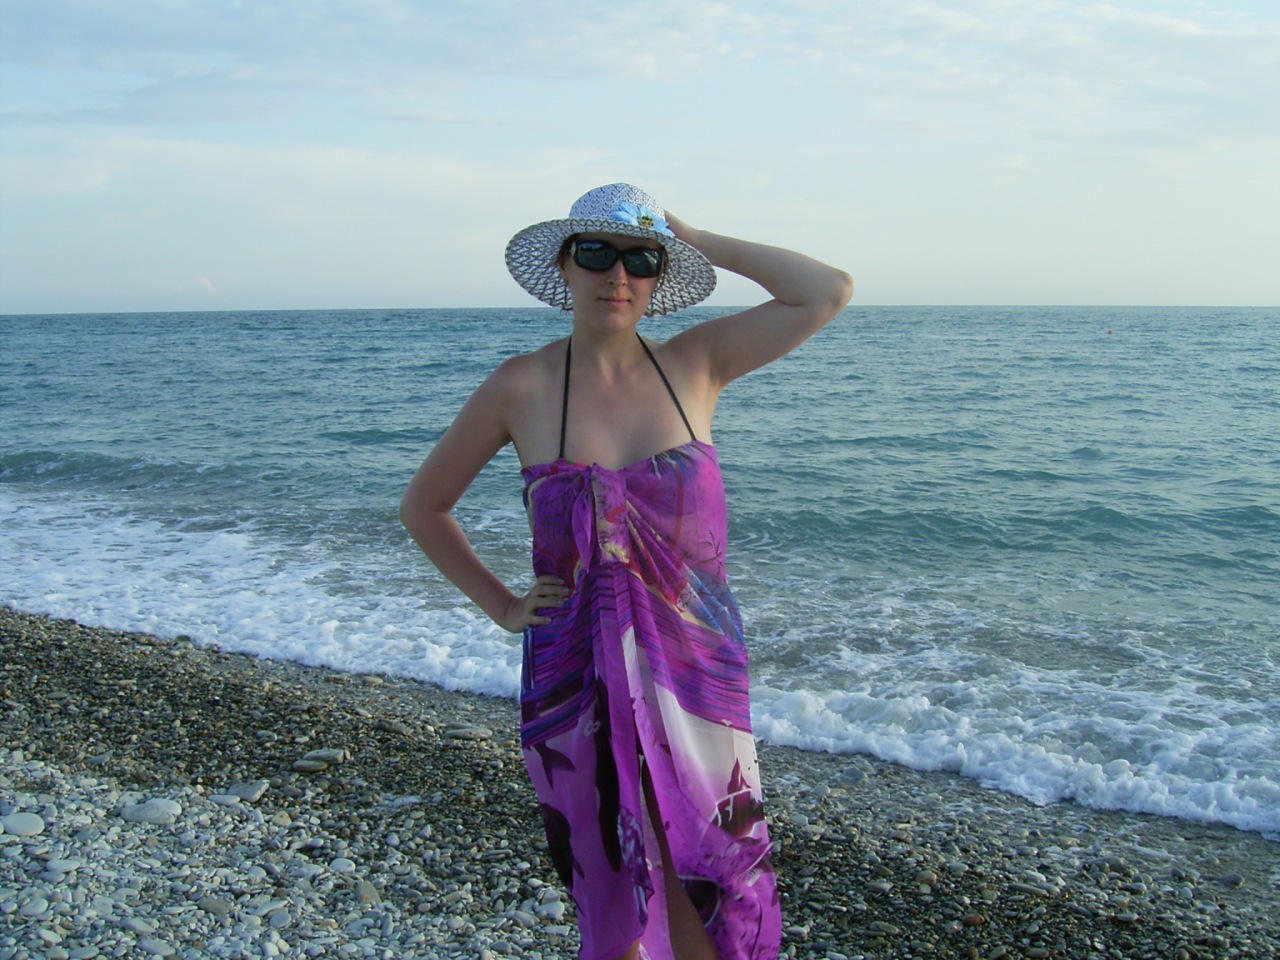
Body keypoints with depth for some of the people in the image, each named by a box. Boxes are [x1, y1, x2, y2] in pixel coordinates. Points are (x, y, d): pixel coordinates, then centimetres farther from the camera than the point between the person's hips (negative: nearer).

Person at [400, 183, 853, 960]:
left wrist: (698, 240, -4)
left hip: (700, 673, 2)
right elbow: (424, 505, 7)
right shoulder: (521, 387, -5)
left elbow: (830, 292, -8)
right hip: (577, 684, -1)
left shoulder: (696, 365, -1)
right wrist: (503, 607, 1)